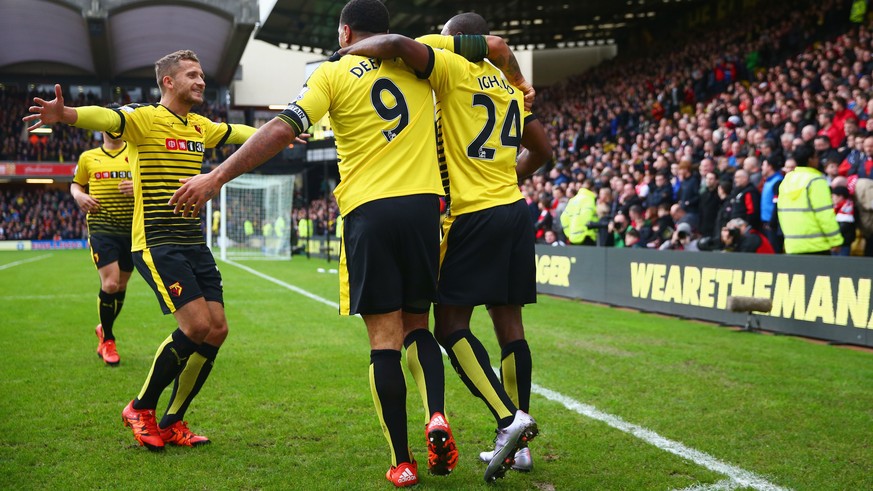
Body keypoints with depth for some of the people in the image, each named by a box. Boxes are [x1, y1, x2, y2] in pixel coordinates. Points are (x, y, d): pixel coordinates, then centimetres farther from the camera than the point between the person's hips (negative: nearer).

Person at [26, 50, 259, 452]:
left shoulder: (201, 127, 14)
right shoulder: (145, 119, -8)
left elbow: (239, 132, 34)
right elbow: (105, 117, -29)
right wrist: (64, 114, -50)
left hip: (194, 243, 8)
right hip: (156, 243, -7)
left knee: (217, 329, -1)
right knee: (197, 324, -18)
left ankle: (172, 423, 15)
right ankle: (141, 409, 5)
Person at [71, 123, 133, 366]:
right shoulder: (88, 157, 9)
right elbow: (75, 184, 22)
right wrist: (79, 196, -1)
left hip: (131, 228, 2)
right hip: (101, 228, -2)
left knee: (121, 285, 10)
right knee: (110, 283, -15)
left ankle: (104, 329, 36)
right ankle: (107, 340, 4)